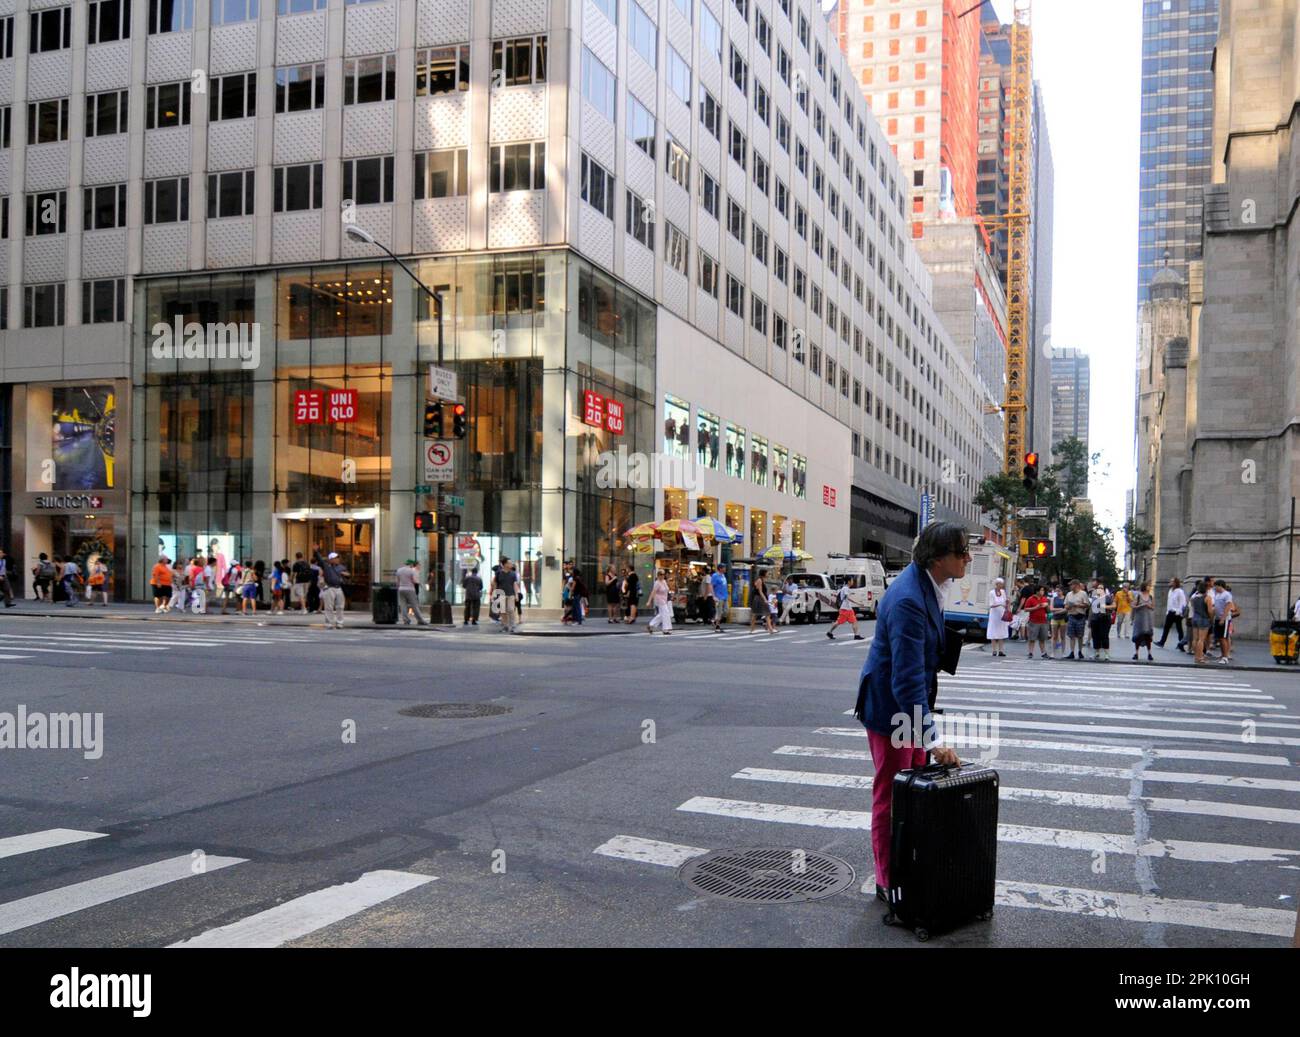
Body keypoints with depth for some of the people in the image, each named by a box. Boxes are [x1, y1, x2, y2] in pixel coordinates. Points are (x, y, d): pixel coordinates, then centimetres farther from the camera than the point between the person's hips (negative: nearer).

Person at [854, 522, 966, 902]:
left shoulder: (926, 585, -1)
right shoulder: (907, 600, -30)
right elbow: (907, 678, -32)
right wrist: (933, 738, -33)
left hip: (911, 703, 9)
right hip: (891, 706, -9)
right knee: (890, 795, 4)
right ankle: (887, 882, 19)